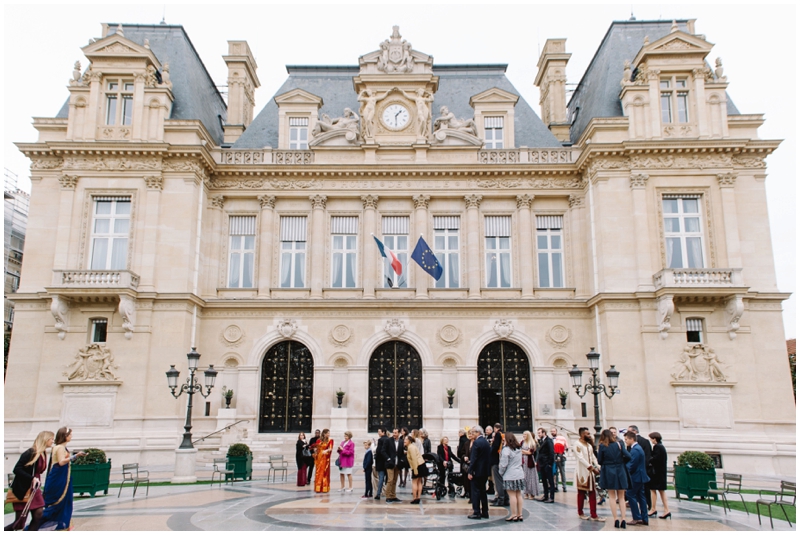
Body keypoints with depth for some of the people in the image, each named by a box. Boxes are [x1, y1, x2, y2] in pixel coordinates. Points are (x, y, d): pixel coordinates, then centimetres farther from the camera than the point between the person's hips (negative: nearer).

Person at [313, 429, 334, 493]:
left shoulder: (330, 440, -5)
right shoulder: (319, 440, 3)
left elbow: (331, 448, -20)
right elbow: (317, 449, 13)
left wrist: (326, 450, -38)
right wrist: (315, 456, 12)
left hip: (326, 458, -2)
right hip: (319, 458, 3)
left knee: (325, 473, 0)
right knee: (319, 473, 4)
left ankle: (325, 488, 7)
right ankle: (318, 488, 10)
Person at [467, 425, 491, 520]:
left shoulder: (476, 443, -16)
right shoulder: (487, 442, 9)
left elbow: (473, 459, -19)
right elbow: (489, 457, 13)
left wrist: (470, 472, -17)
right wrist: (488, 470, 17)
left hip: (477, 471, -9)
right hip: (485, 471, 9)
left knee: (475, 492, -2)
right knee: (483, 491, 15)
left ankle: (476, 513, -1)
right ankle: (485, 512, 19)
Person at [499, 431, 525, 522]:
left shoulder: (506, 449, -13)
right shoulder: (519, 449, 12)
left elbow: (504, 464, -14)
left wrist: (501, 473, 1)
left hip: (510, 476, -8)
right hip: (520, 474, 8)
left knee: (512, 495, -3)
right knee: (519, 494, 10)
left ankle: (514, 515, 0)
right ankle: (520, 514, 13)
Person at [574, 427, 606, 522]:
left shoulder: (589, 444, 13)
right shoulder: (578, 444, -13)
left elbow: (593, 457, 11)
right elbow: (581, 458, -21)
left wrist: (598, 467, -4)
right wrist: (592, 468, -26)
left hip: (590, 471, 7)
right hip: (582, 472, -7)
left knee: (592, 493, 4)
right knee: (581, 493, 4)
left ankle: (593, 515, 7)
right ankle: (580, 513, 18)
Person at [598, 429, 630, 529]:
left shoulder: (602, 446, -4)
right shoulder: (618, 444, 1)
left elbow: (599, 461, -5)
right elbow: (628, 456, -6)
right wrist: (620, 461, 11)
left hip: (608, 472, -2)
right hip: (620, 471, 2)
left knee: (612, 496, 8)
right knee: (621, 497, 10)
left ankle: (616, 520, 3)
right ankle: (623, 520, 2)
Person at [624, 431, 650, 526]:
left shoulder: (635, 450, -19)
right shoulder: (638, 448, 13)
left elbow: (632, 465, -20)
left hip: (636, 477, -10)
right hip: (640, 476, 10)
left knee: (630, 495, -4)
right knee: (640, 497, 11)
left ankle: (637, 518, -2)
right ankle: (644, 519, 14)